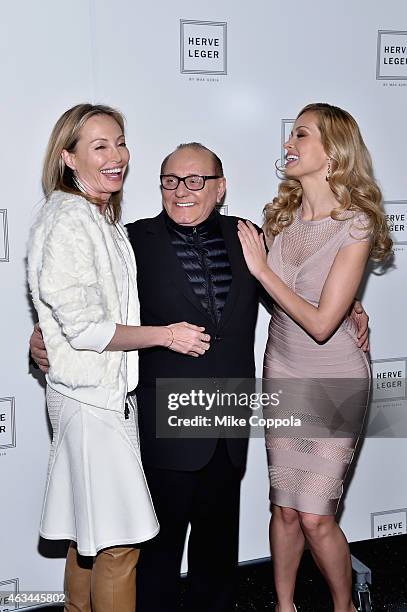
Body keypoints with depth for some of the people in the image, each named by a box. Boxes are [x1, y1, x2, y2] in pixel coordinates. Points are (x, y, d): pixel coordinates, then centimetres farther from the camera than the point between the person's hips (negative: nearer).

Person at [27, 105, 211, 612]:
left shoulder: (99, 217, 13)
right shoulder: (68, 220, -17)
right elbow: (83, 327, -19)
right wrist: (165, 334, -13)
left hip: (101, 393, 9)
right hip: (91, 397, -9)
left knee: (90, 535, 20)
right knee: (118, 541, -1)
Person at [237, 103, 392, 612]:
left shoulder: (355, 226, -14)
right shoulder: (282, 215, 2)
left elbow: (321, 322, -21)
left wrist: (260, 268, -17)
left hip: (333, 383, -4)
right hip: (282, 374, 5)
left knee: (316, 517, -1)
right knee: (285, 509, 12)